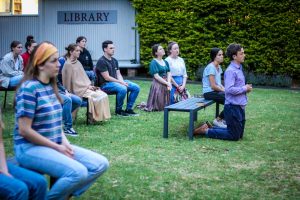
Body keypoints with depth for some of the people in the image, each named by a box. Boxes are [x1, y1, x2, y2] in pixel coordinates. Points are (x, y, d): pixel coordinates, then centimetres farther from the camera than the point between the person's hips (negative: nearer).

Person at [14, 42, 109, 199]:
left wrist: (64, 142, -1)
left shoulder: (51, 86, 9)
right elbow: (25, 130, -19)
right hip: (30, 147, -8)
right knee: (78, 172, -29)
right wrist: (57, 147, -15)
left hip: (56, 145, 8)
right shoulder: (29, 88, -16)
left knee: (101, 164, -2)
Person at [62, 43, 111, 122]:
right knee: (98, 96, -23)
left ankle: (102, 116, -11)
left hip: (85, 87, 8)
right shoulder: (68, 65, -10)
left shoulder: (78, 62, 15)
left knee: (104, 95, -12)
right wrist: (87, 86, -11)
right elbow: (72, 81, -12)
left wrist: (90, 85, 0)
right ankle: (93, 117, -10)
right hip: (79, 89, -8)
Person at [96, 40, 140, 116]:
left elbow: (118, 74, 14)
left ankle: (128, 109, 1)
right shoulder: (101, 61, -11)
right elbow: (107, 78, -16)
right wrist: (120, 82, -17)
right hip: (105, 84, -9)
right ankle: (118, 110, -14)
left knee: (136, 87, -6)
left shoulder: (114, 61, 16)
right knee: (123, 89, -36)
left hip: (116, 82, 9)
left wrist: (122, 82, -8)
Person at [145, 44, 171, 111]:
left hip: (165, 85, 7)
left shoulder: (165, 62, 13)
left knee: (165, 106, 14)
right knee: (158, 108, -4)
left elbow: (169, 73, 5)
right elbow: (156, 76, -15)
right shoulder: (153, 62, -10)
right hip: (158, 85, -7)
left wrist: (169, 83, -12)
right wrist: (167, 83, -17)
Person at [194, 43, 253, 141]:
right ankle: (206, 131, 6)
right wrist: (244, 88, -15)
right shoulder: (230, 71, -17)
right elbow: (229, 89, -27)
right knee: (234, 136, -2)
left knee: (239, 134, 16)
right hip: (233, 107, -10)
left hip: (239, 107, 10)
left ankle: (209, 127, 22)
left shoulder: (239, 68, 13)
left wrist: (246, 88, 3)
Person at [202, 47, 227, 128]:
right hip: (209, 92, -9)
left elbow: (219, 83, 14)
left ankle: (224, 119, 7)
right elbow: (213, 86, -18)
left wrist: (225, 90, -4)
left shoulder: (218, 67, 13)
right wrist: (225, 91, -10)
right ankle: (218, 120, -6)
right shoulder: (211, 67, -15)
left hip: (217, 91, 9)